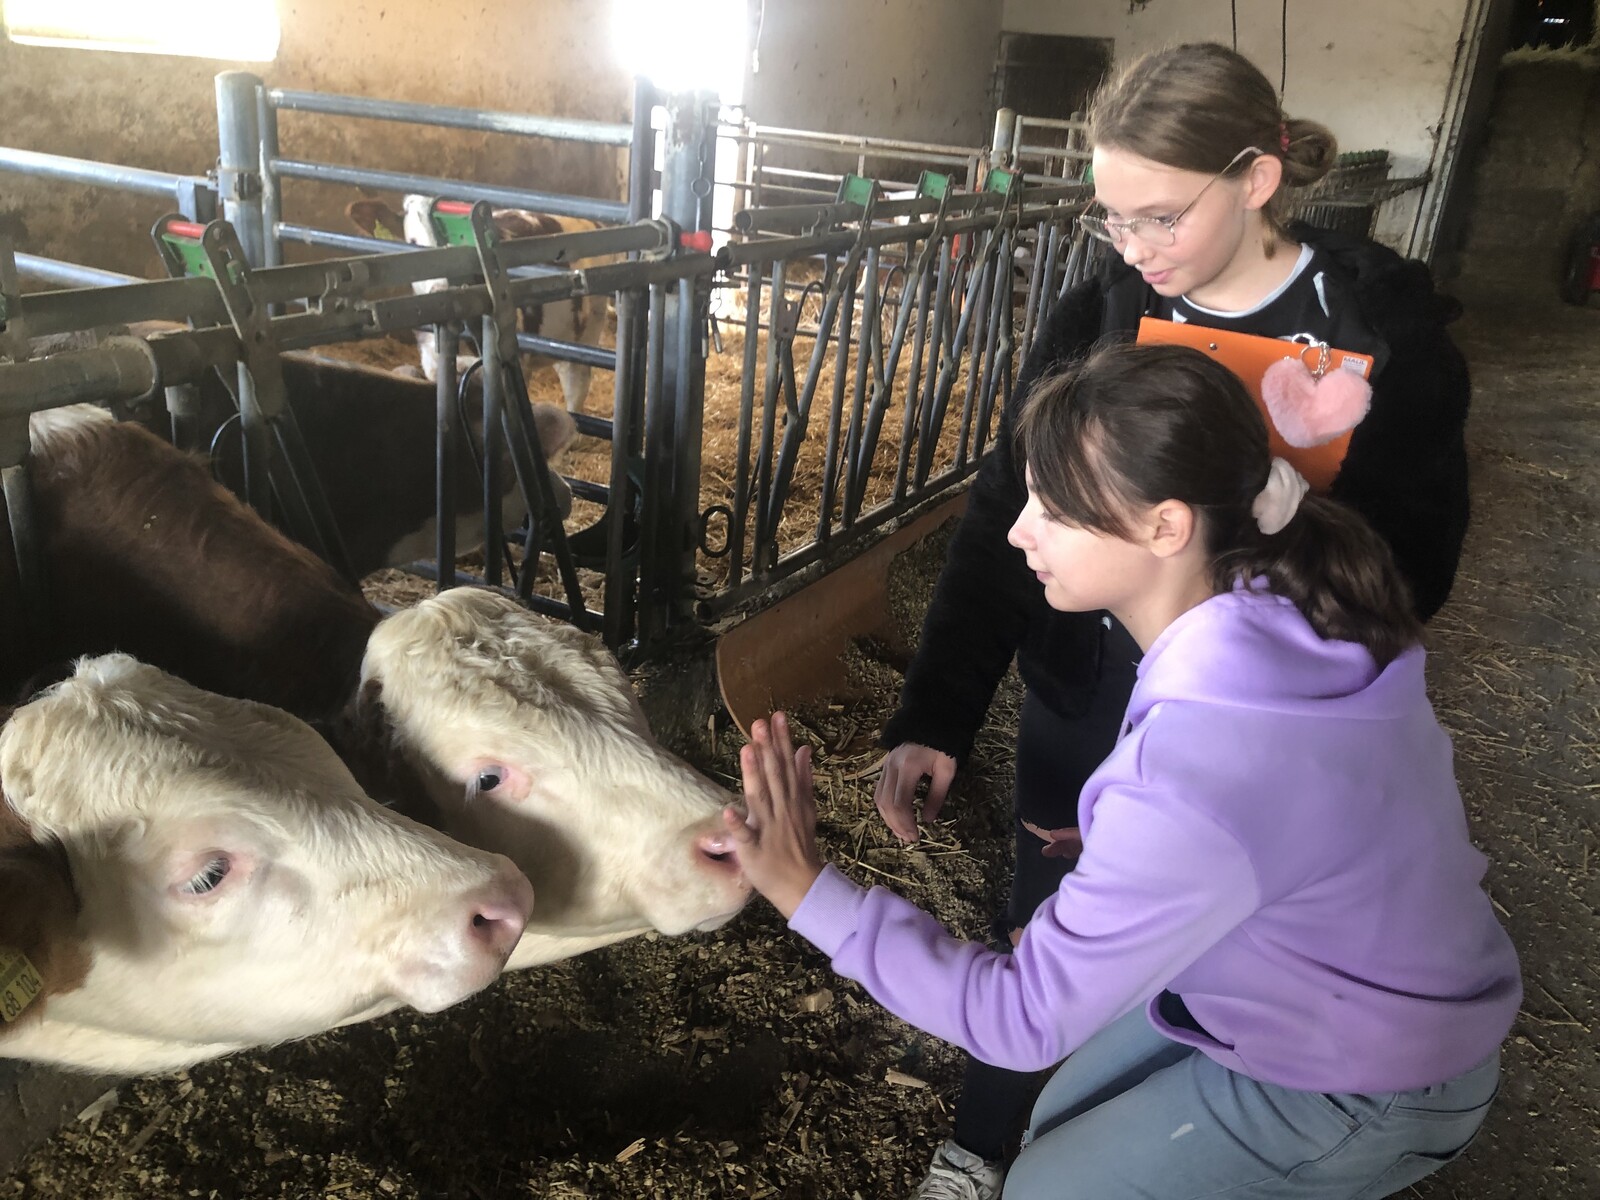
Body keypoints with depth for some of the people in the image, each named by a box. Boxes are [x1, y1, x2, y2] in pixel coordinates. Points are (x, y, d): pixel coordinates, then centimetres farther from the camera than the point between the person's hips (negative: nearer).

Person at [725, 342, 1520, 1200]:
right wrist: (1121, 842, -3)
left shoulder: (1194, 779, -41)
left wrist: (808, 893, -27)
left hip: (1367, 1084, -7)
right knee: (1066, 1125, 18)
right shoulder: (1290, 609, -15)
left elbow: (1022, 1016, -29)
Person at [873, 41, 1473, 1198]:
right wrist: (934, 718, -19)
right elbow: (999, 526, -10)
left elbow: (1414, 568, -8)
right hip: (1085, 706, 2)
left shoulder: (1385, 333, -12)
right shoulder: (1092, 321, -8)